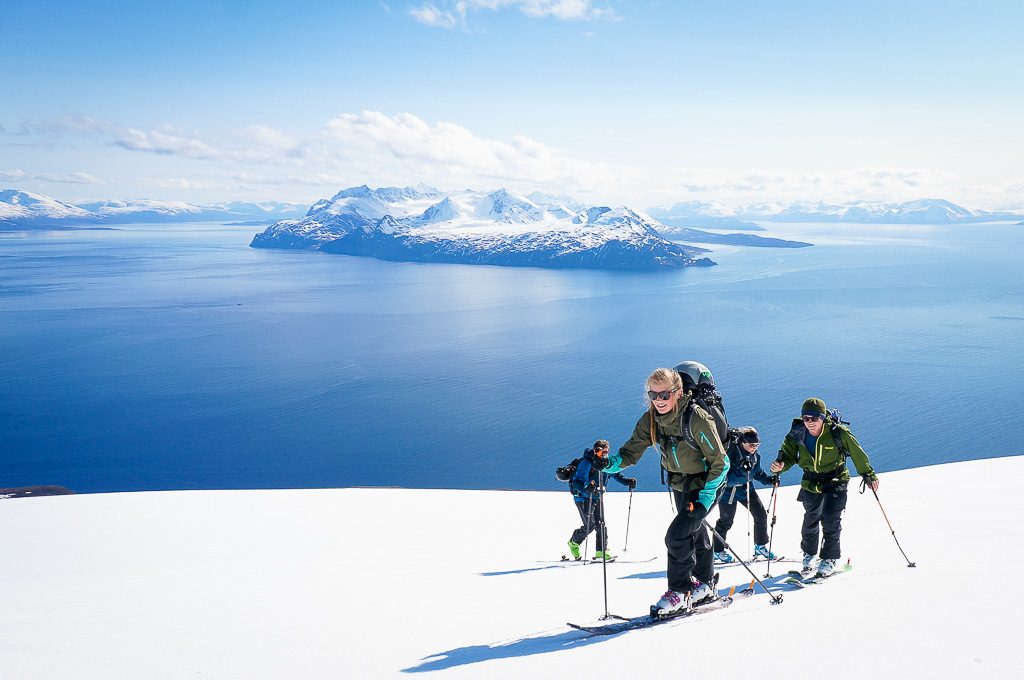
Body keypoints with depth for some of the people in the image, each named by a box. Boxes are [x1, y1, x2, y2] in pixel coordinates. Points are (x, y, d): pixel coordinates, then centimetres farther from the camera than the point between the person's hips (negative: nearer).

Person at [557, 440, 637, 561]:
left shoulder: (606, 463, 0)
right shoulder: (586, 463, -22)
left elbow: (616, 474, 14)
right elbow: (577, 482, -27)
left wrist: (627, 481, -4)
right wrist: (586, 490, -46)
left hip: (597, 497, 7)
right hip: (583, 498, -7)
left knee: (601, 524, 1)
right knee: (589, 525, -9)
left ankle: (601, 552, 6)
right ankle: (573, 542, 17)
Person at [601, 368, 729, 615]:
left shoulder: (697, 419, -30)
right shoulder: (650, 420, -12)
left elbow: (720, 462, -24)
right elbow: (631, 451, -12)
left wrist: (705, 498, -25)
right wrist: (611, 463, -33)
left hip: (705, 485, -7)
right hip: (679, 485, 7)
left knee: (676, 536, -17)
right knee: (695, 534, 23)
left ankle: (680, 590, 1)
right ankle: (704, 584, 43)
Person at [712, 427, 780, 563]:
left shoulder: (755, 456, -4)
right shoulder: (730, 453, -27)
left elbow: (758, 473, 10)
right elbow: (726, 478, -30)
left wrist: (769, 480, -7)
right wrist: (741, 471, -43)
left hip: (746, 488, 7)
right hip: (728, 490, -6)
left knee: (761, 515, 4)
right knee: (726, 521, 3)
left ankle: (760, 545, 24)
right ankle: (717, 550, 24)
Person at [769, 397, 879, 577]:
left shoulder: (837, 432, -22)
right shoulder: (797, 434, -14)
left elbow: (857, 453, -10)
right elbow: (788, 454, -6)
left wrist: (868, 475, -2)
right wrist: (780, 466, -28)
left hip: (835, 481, -3)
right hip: (811, 482, 3)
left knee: (831, 520, -13)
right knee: (810, 520, 14)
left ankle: (829, 558, 4)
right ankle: (809, 553, 38)